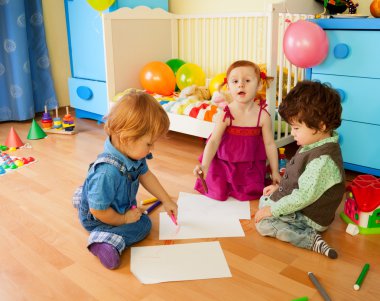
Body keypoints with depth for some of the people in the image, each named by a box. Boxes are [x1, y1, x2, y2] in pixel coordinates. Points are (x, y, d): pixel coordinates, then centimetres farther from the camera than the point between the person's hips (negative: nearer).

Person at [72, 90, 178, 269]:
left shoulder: (133, 153, -19)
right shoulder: (107, 172, -44)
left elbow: (145, 175, 1)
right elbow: (99, 211, -34)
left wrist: (167, 201, 6)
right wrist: (124, 219, -17)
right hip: (97, 219, -8)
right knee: (143, 225, -12)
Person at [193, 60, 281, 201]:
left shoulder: (263, 116, -14)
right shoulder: (225, 115, -19)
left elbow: (269, 144, -6)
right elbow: (214, 141, -22)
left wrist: (275, 171, -1)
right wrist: (204, 166, -37)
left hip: (251, 166, 1)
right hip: (224, 163, -1)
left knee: (250, 195, 2)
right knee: (219, 194, 1)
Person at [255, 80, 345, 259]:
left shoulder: (323, 160, -32)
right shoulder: (314, 145, 0)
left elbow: (304, 196, -30)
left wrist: (273, 210, -23)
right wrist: (280, 187, 12)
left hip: (311, 217, -11)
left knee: (263, 224, -18)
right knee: (264, 200, 22)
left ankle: (311, 239, -15)